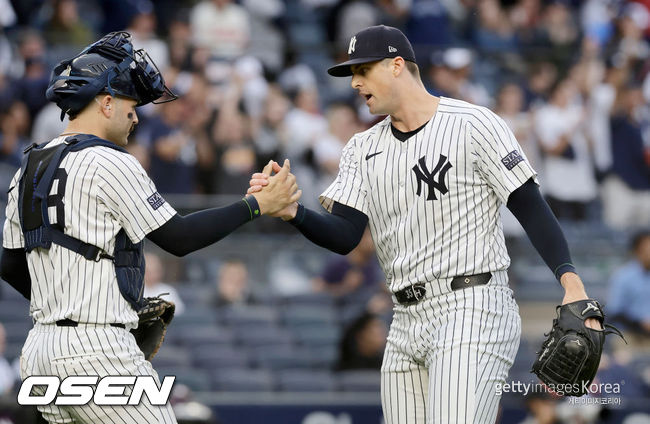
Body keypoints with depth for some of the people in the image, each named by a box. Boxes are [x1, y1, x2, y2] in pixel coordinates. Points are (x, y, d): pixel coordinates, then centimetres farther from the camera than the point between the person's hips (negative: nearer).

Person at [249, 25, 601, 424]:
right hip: (408, 323, 7)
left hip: (472, 312, -7)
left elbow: (532, 209, -8)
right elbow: (343, 236, 5)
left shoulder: (473, 125, -4)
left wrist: (572, 283, -20)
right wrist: (292, 212, -15)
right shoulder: (364, 148, 16)